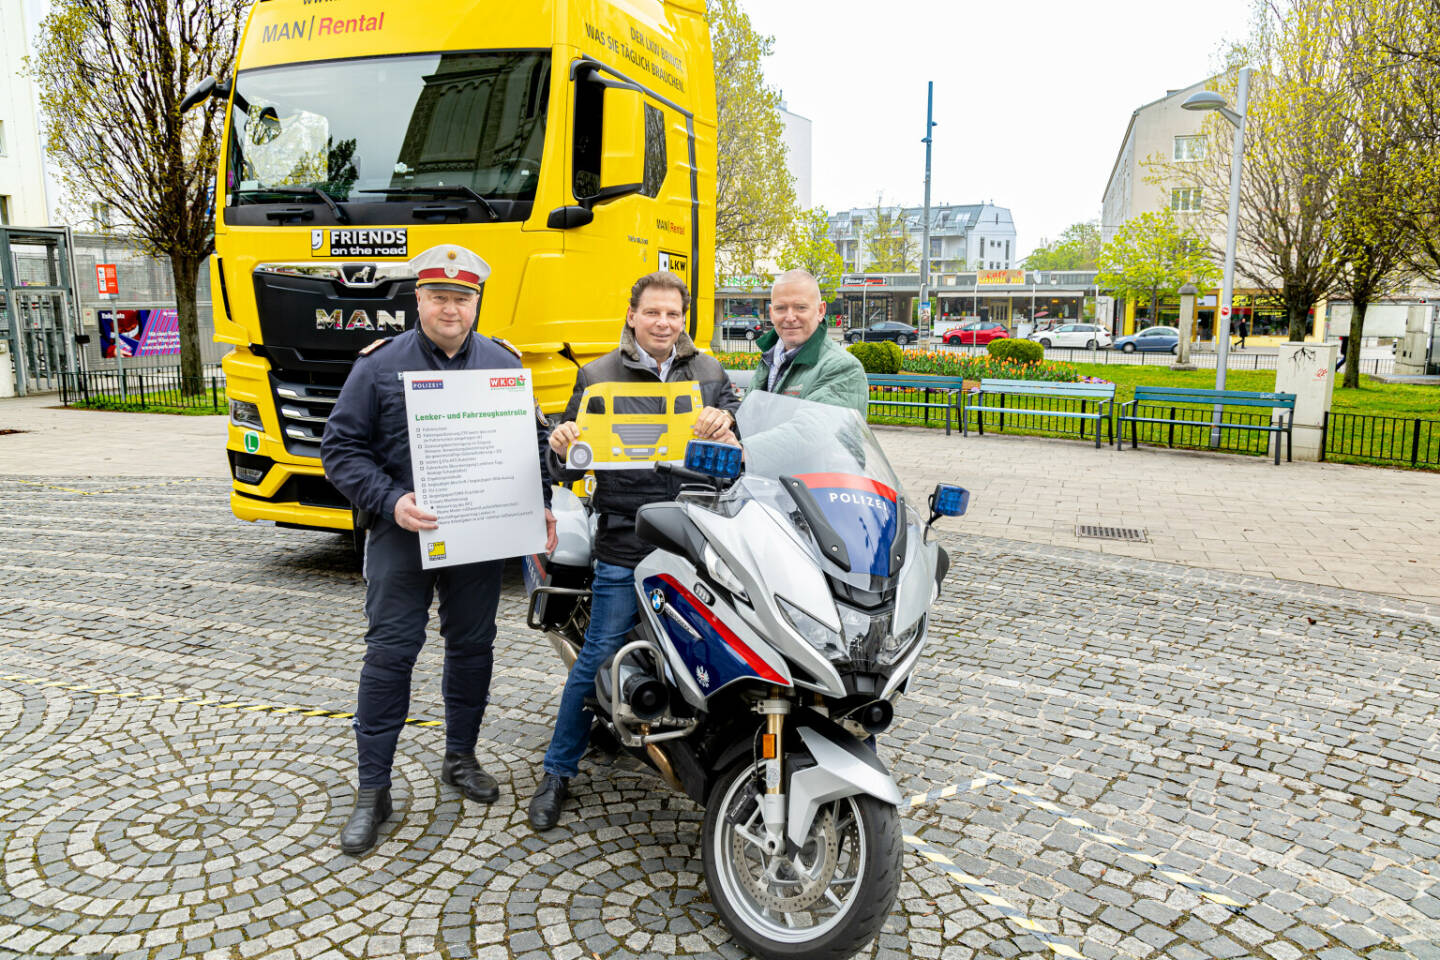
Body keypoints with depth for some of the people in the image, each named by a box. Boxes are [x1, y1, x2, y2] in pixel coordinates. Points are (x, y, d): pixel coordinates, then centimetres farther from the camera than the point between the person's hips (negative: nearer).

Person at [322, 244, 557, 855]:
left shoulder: (504, 364, 6)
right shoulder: (380, 365, -2)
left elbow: (533, 439, 13)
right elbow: (341, 447, -4)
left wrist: (539, 505, 0)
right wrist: (390, 502, -18)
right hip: (404, 533, -3)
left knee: (472, 646, 12)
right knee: (390, 653, -2)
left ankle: (461, 758, 32)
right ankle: (372, 791, 9)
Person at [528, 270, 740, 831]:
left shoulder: (710, 375, 12)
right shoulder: (598, 377, 7)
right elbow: (568, 470, 7)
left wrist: (726, 426, -16)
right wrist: (562, 449, -17)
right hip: (625, 545, -2)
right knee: (598, 658, 2)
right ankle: (558, 772, 18)